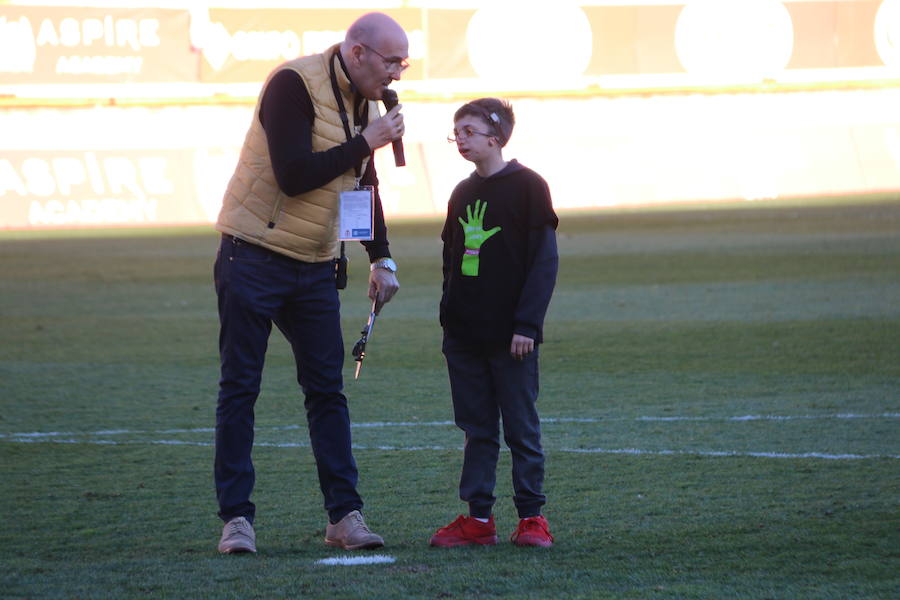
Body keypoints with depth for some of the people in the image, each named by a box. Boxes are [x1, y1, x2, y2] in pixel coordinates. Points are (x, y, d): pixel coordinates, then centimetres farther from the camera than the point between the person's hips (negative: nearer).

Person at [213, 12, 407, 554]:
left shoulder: (365, 102, 8)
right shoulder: (295, 84, -17)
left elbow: (365, 185, 20)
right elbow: (293, 175, -25)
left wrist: (382, 259, 12)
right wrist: (365, 143, -20)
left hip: (315, 267, 7)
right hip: (255, 259, -7)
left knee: (327, 388, 4)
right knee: (240, 387, -2)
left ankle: (345, 515, 6)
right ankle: (237, 517, 2)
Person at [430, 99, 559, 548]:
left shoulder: (527, 186, -6)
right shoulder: (463, 194, 13)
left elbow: (545, 260, -10)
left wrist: (527, 324, -15)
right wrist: (448, 318, 14)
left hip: (510, 337, -6)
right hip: (464, 335, 6)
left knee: (521, 429, 0)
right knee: (477, 430, 7)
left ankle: (532, 516, 6)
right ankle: (478, 518, 10)